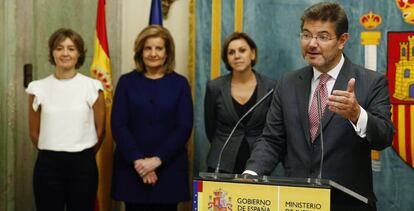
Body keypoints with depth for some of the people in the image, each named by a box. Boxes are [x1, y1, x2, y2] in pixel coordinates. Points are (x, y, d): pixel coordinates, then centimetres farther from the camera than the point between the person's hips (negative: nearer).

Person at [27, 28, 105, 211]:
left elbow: (100, 130, 5)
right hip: (48, 165, 1)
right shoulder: (38, 88, 1)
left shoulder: (92, 87, -3)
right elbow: (34, 132, 10)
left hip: (83, 164, -1)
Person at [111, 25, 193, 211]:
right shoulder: (126, 82, 6)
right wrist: (137, 160, -13)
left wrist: (157, 159, -13)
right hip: (132, 168, 0)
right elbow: (118, 126, -1)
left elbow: (184, 127, -3)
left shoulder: (180, 83, 4)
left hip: (169, 168, 0)